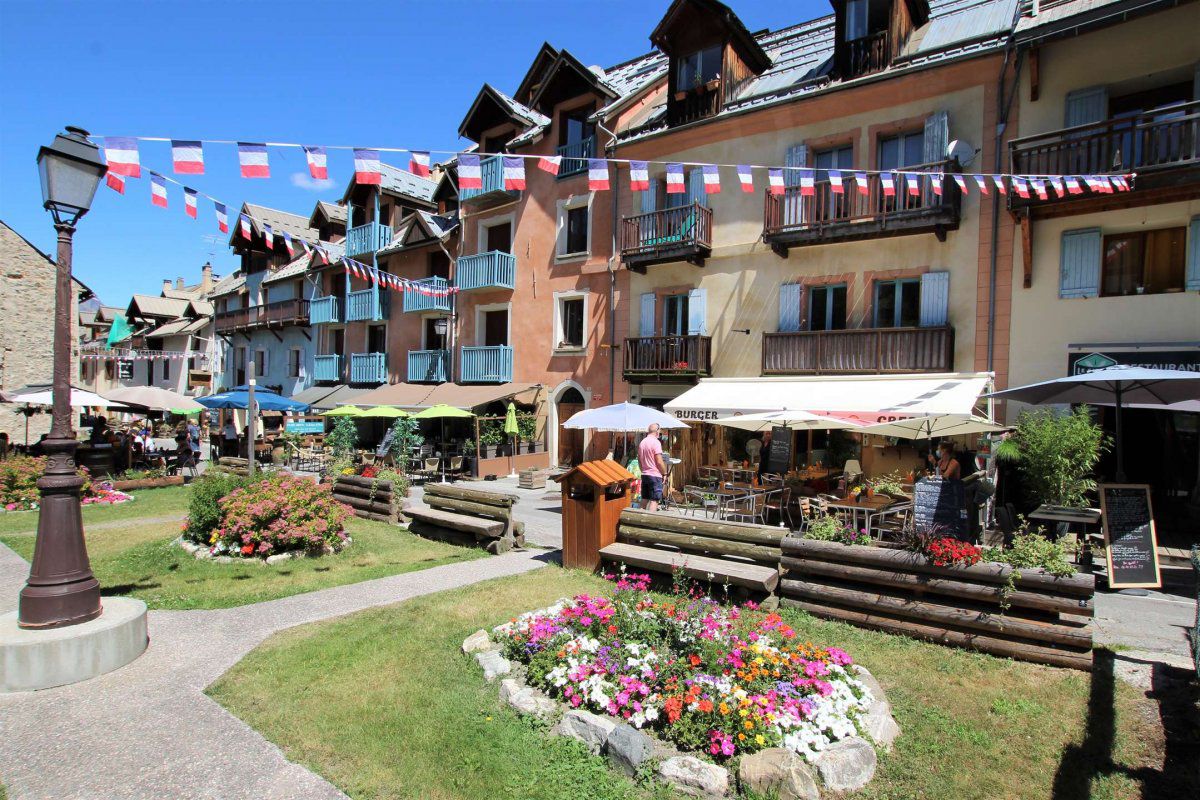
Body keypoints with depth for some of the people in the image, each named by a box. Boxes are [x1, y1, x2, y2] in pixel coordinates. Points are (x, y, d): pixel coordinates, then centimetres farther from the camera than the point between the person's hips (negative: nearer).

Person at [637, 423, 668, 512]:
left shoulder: (642, 442, 10)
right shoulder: (656, 442, -13)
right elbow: (659, 461, -16)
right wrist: (665, 473, -5)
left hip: (644, 475, 7)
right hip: (655, 475, -7)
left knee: (645, 500, 12)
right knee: (654, 501, -5)